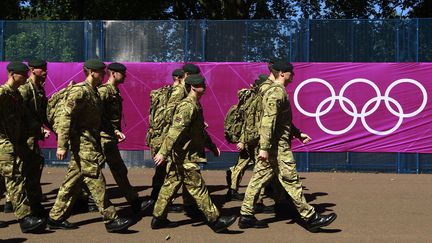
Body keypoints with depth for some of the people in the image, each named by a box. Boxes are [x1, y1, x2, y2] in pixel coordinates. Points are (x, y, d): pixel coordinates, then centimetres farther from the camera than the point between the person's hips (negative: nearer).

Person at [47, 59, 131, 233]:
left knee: (73, 182, 12)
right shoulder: (80, 92, -15)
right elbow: (64, 117, -21)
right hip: (83, 145, -10)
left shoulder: (93, 92, 16)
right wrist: (62, 145, -24)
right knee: (96, 181, -7)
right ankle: (111, 220, -3)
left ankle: (56, 218, 19)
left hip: (91, 143, 10)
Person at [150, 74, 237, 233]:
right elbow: (175, 130, -24)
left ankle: (158, 219, 20)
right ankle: (215, 221, 1)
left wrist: (212, 147, 30)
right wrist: (163, 152, -27)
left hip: (179, 156, 10)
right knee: (198, 188, -4)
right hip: (185, 156, -10)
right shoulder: (188, 106, -18)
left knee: (171, 184, 13)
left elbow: (201, 131, 27)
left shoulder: (195, 105, 16)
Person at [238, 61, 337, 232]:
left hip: (270, 146, 11)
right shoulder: (277, 92, -14)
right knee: (291, 181, -5)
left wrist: (298, 134, 25)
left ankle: (246, 217, 13)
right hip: (278, 146, -11)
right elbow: (268, 121, -23)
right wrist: (264, 147, -26)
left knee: (258, 179, 9)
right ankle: (310, 218, 1)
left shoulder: (275, 91, 20)